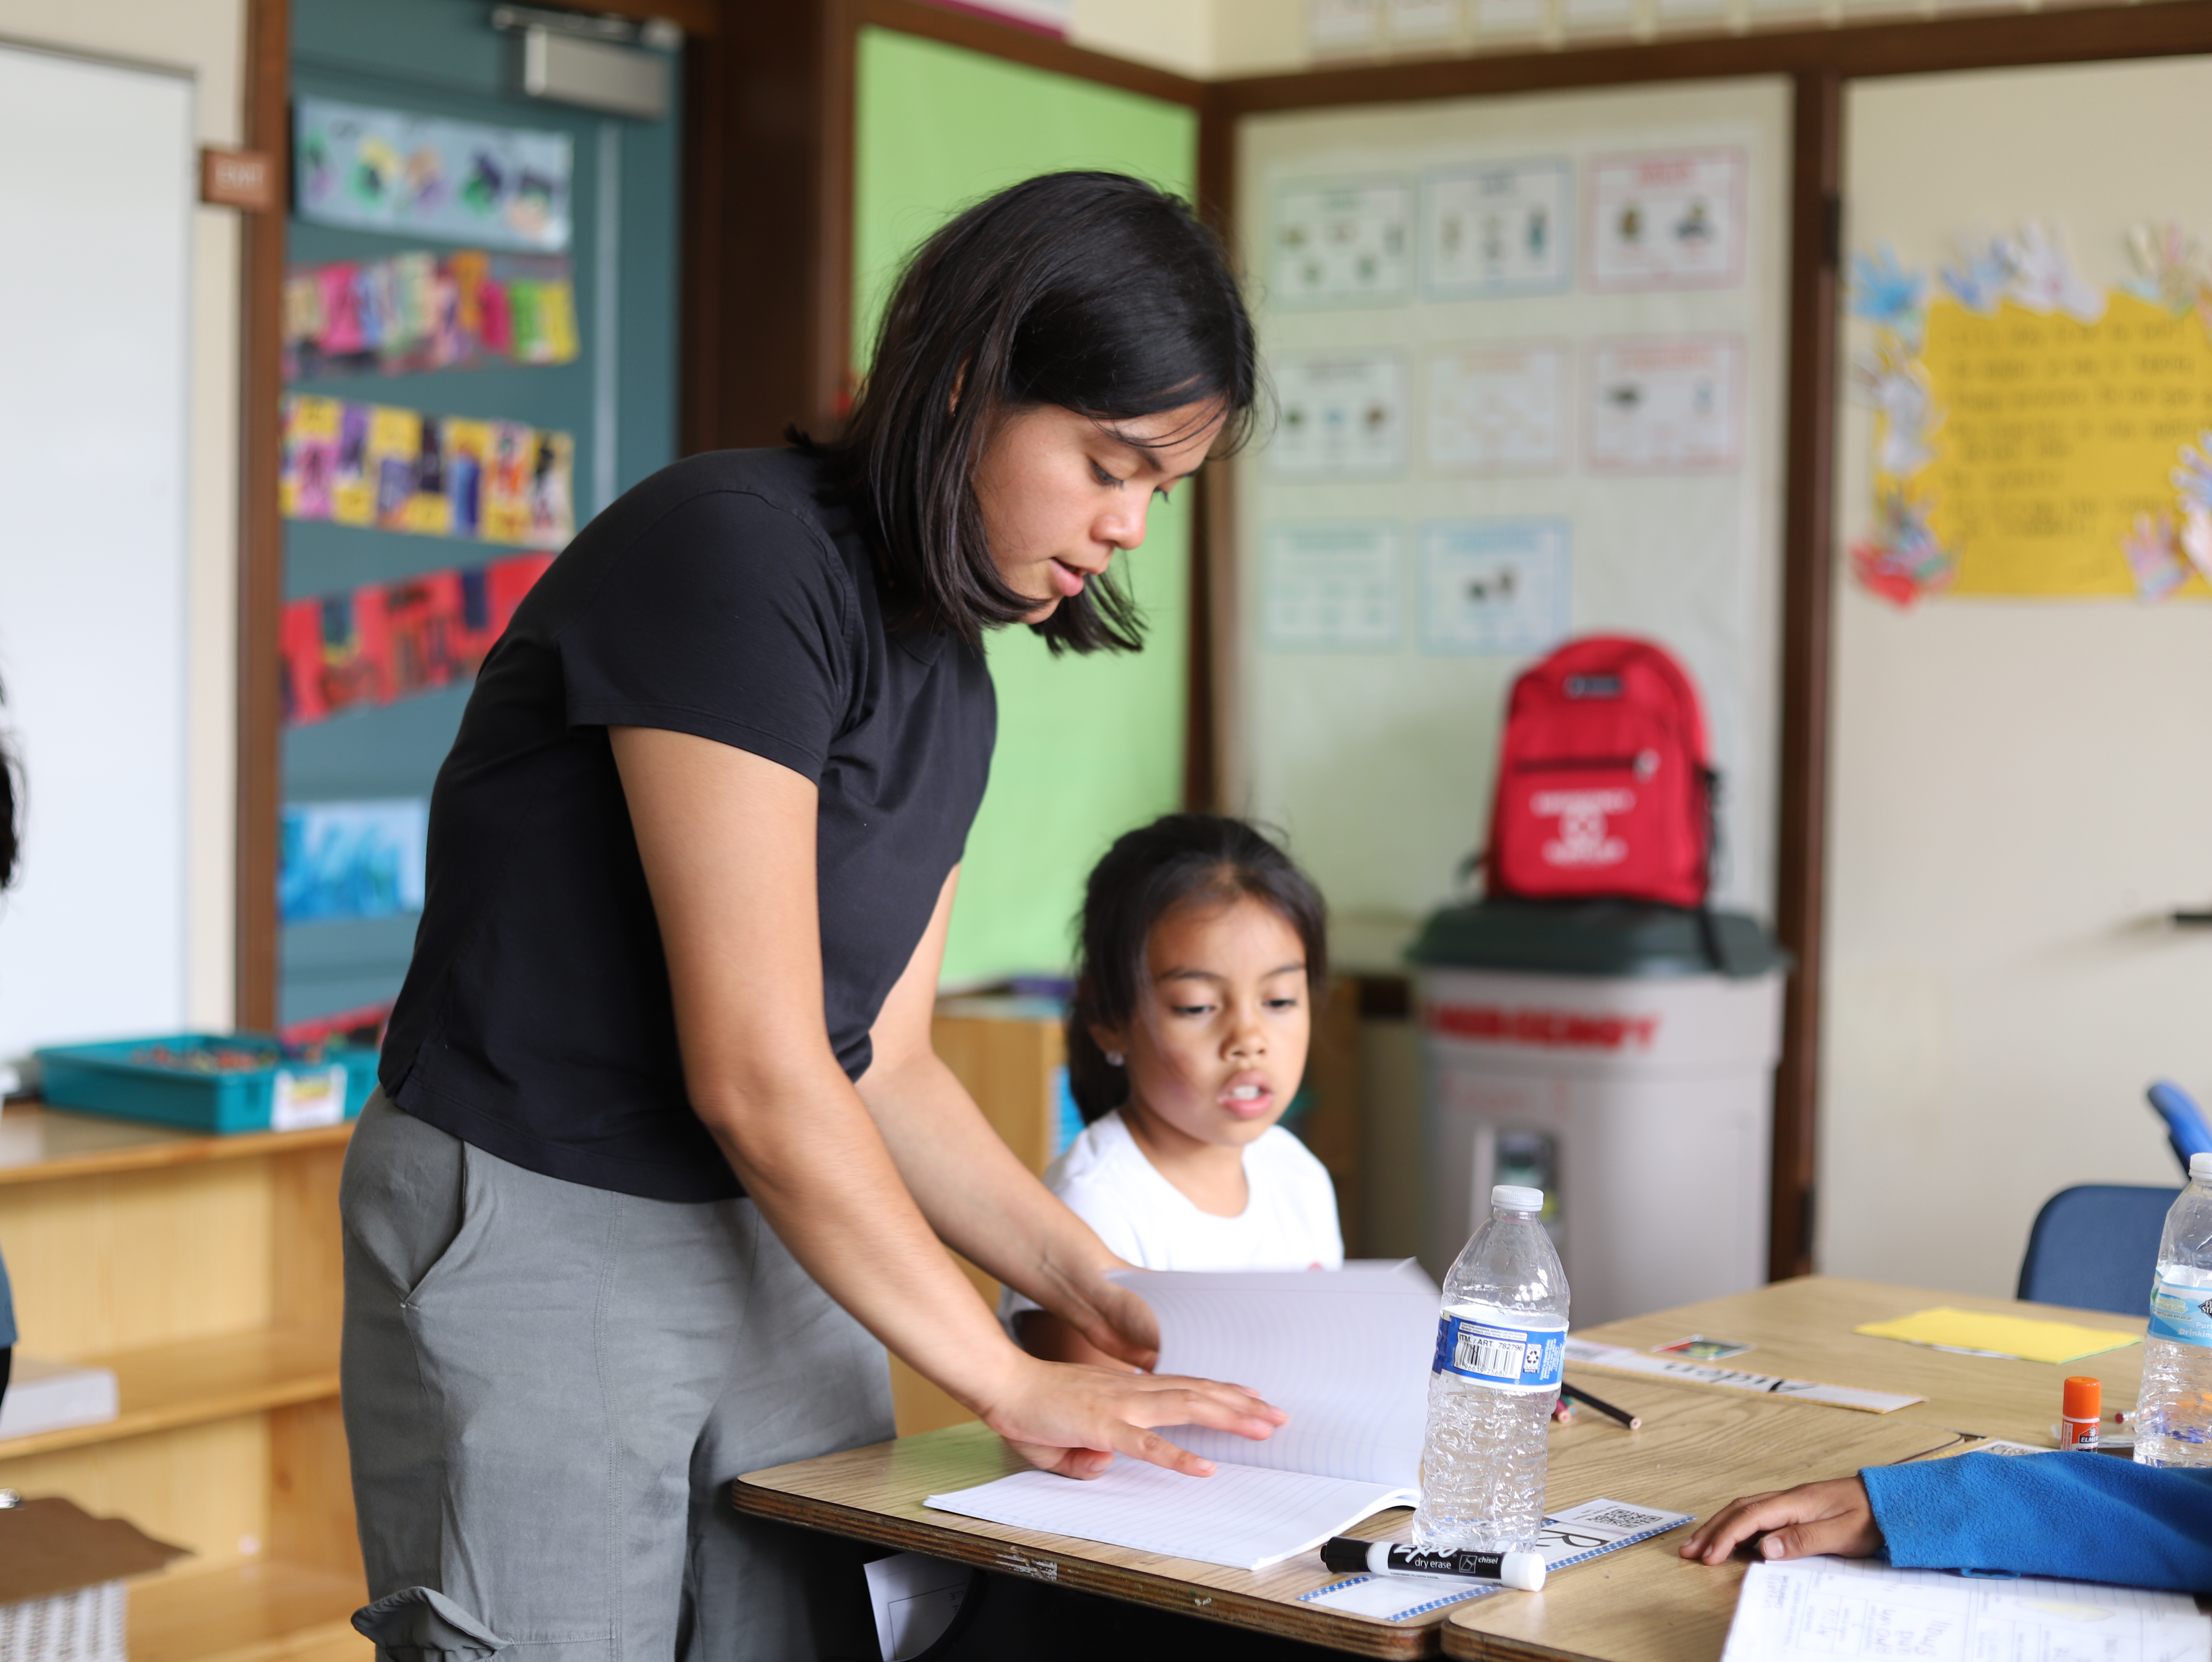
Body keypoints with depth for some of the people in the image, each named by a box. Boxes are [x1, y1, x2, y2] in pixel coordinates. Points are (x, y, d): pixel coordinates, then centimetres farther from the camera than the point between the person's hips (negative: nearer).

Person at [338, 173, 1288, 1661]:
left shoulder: (950, 676, 8)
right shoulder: (736, 552, -19)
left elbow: (883, 1065, 13)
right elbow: (757, 1076, -21)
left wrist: (1095, 1290, 0)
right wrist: (1012, 1385, -14)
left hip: (781, 1235, 8)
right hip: (538, 1231, -8)